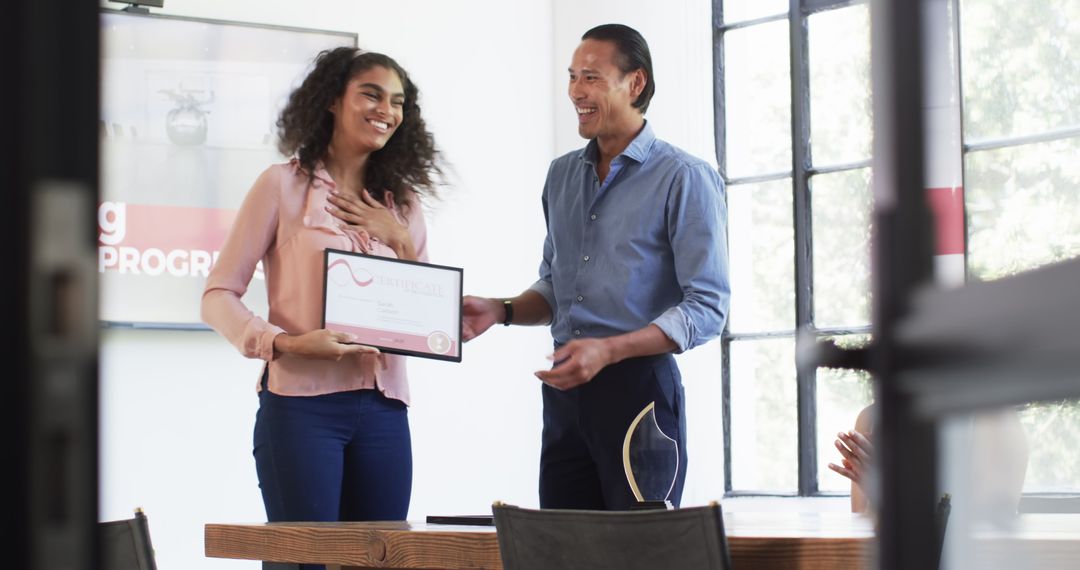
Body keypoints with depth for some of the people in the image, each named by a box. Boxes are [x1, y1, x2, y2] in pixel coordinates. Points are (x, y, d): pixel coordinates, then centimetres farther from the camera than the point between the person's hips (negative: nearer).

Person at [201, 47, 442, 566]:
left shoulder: (402, 204, 16)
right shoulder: (285, 184, 2)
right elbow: (218, 297, -2)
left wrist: (401, 242, 0)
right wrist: (285, 342, -19)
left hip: (383, 407, 5)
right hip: (303, 402, -4)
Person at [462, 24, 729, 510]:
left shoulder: (684, 179, -7)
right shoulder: (562, 175, 14)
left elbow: (707, 308, -13)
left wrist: (608, 350, -22)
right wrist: (501, 310, 3)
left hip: (638, 384, -6)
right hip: (565, 390, 6)